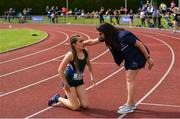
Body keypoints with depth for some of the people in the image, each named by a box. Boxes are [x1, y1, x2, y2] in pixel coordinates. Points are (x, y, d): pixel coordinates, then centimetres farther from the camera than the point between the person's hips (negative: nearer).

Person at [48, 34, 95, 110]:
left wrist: (92, 76, 7)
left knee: (85, 105, 0)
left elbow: (88, 64, 15)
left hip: (79, 81, 6)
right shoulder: (70, 55, -24)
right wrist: (65, 84, -20)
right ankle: (57, 98, 17)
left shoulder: (85, 52, -6)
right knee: (75, 107, -5)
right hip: (69, 81, -6)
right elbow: (60, 70, -21)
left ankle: (70, 97, 25)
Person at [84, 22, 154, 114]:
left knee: (130, 79, -8)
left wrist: (148, 58, -19)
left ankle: (129, 106, -4)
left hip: (138, 56, -8)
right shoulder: (110, 36, -6)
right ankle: (131, 103, 20)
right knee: (128, 78, 10)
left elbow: (139, 44, -23)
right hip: (129, 57, 8)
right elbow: (92, 41, 4)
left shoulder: (123, 36, -30)